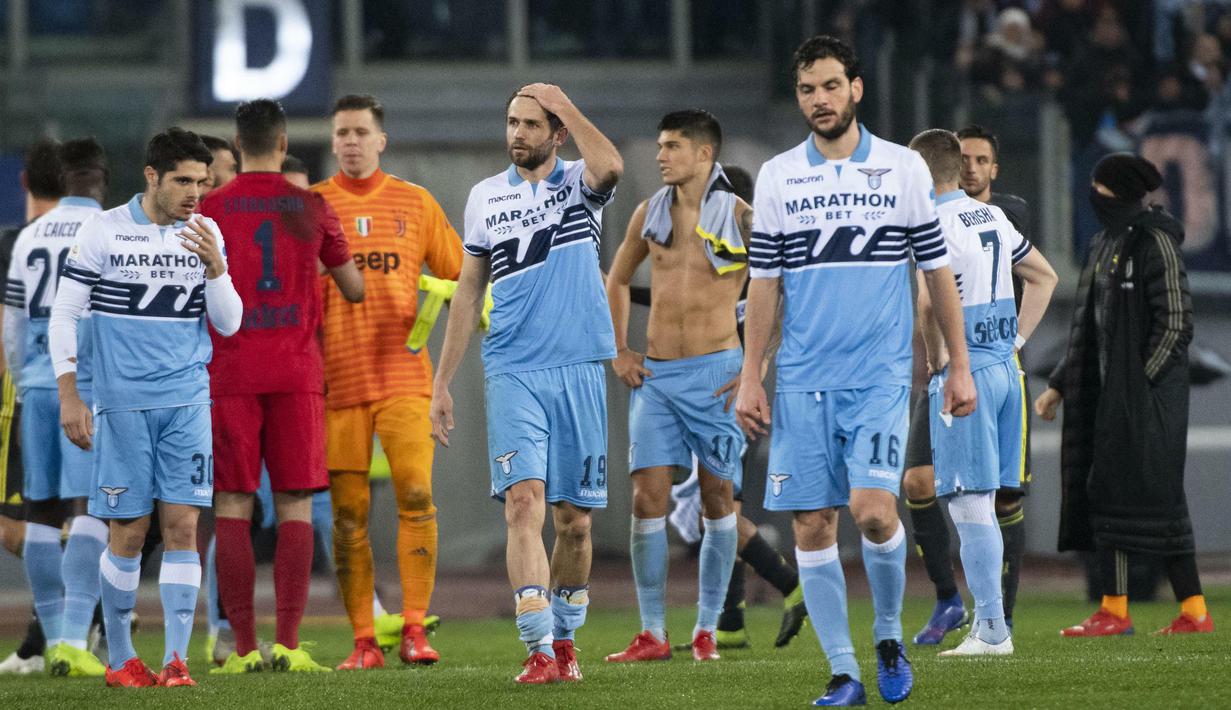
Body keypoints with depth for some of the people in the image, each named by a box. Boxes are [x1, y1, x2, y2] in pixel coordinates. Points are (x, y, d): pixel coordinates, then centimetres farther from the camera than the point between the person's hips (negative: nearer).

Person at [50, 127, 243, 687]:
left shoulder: (206, 234, 6)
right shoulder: (103, 231, -4)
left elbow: (228, 324, 6)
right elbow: (64, 314, -1)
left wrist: (215, 267, -12)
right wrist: (69, 397, -6)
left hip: (187, 400, 2)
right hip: (123, 403, -2)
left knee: (182, 525, -6)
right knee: (129, 531, 0)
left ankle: (176, 658, -6)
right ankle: (119, 657, 14)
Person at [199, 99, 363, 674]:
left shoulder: (210, 210, 1)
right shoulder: (311, 207, 4)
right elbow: (354, 289, 14)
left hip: (230, 374, 0)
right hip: (296, 372, 1)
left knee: (232, 508, 2)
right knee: (295, 508, 1)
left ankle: (243, 647, -4)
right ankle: (288, 643, -7)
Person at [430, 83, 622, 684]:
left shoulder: (579, 183, 5)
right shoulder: (485, 197, 12)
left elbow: (610, 167, -22)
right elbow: (469, 291, 17)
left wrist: (564, 104, -10)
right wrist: (441, 382, 14)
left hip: (579, 369, -1)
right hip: (512, 371, 1)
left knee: (574, 518, 5)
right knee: (524, 502, -16)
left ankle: (564, 637, 23)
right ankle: (539, 649, -21)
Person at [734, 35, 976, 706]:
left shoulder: (904, 168, 4)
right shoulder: (777, 177, 8)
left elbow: (938, 269, 9)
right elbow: (764, 283, 10)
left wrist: (959, 366, 6)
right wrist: (750, 376, 4)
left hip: (880, 374, -2)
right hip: (803, 380, 2)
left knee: (873, 510, -17)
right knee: (812, 526, -2)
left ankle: (889, 636, 7)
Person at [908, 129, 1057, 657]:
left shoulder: (936, 226, -12)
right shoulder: (993, 219, 14)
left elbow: (925, 302, -26)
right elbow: (1044, 276, 25)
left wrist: (936, 362, -11)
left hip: (963, 374, -8)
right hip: (1004, 367, 8)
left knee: (970, 505, -6)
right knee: (983, 504, 13)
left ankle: (993, 629, -7)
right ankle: (986, 626, 13)